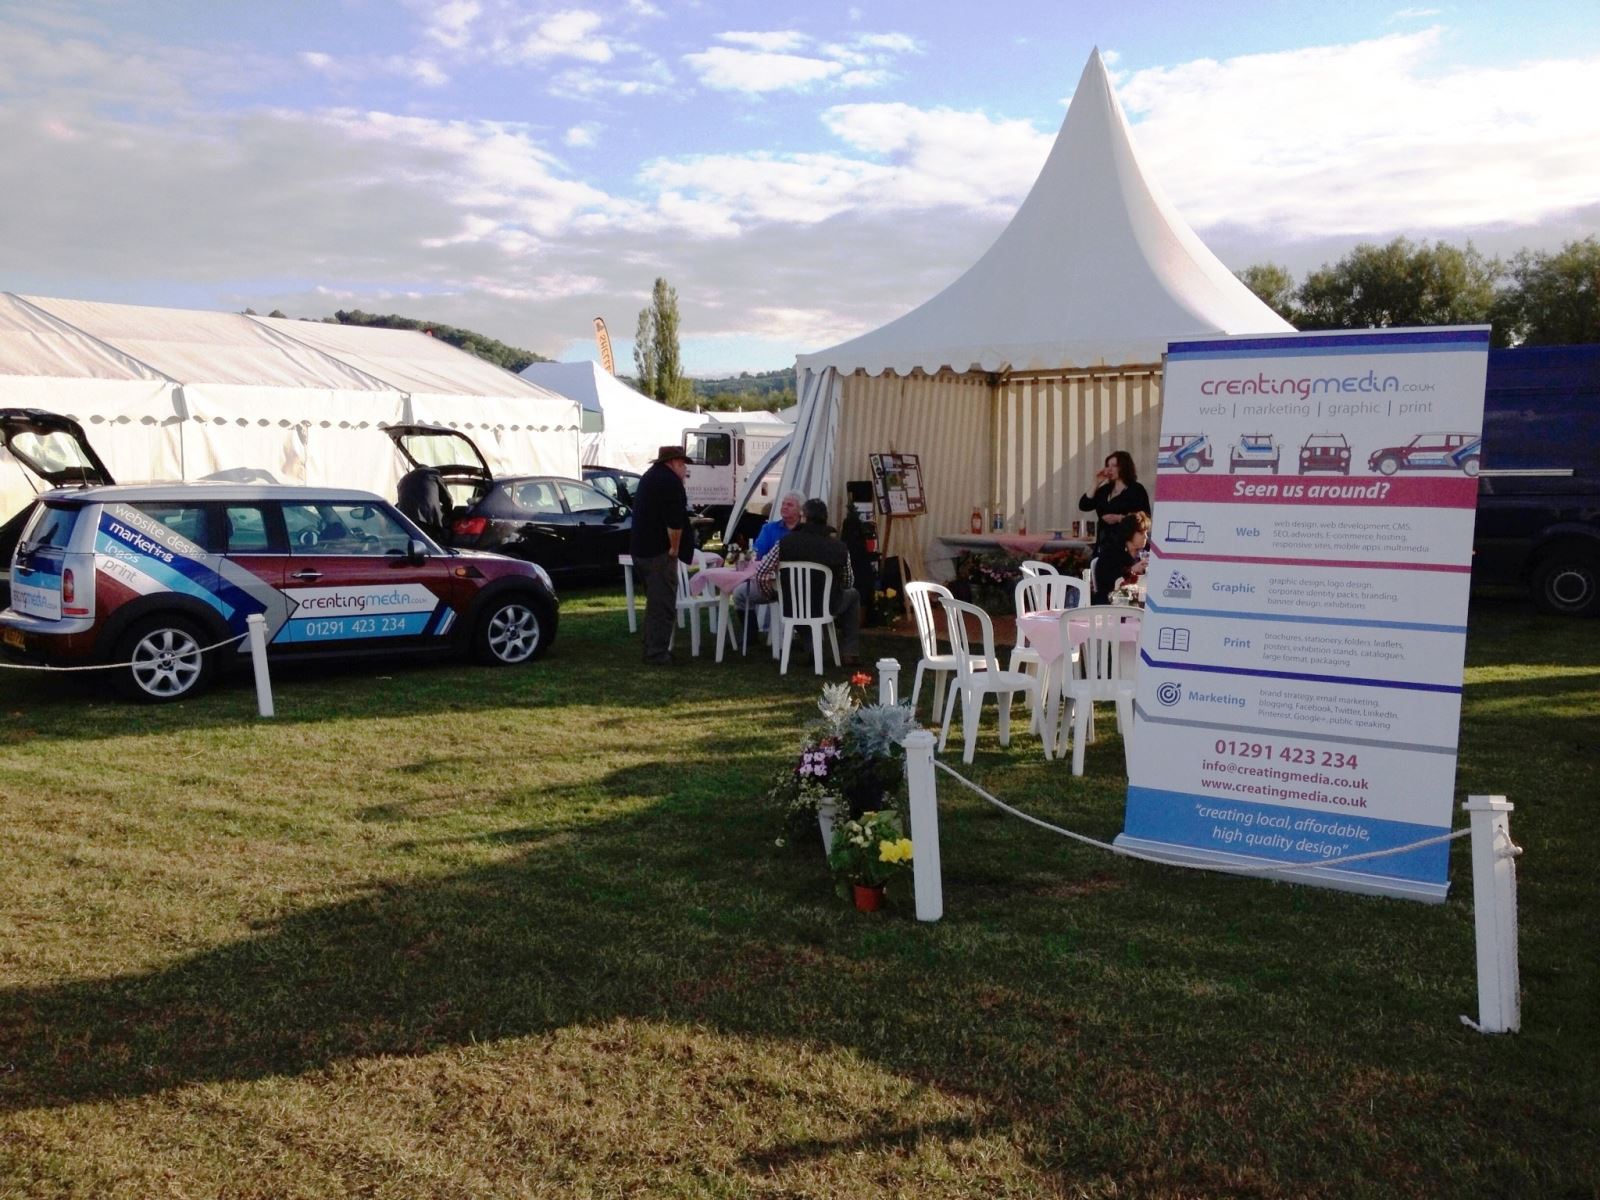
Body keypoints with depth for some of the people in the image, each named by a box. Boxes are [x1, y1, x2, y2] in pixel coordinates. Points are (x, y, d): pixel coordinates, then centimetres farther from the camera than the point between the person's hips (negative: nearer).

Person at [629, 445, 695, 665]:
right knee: (663, 604, -6)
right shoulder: (670, 481, -14)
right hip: (659, 552, -10)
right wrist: (675, 548, -14)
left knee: (655, 602, 19)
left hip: (640, 549, 10)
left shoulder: (649, 477, 19)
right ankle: (658, 654, -6)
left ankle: (652, 648, 24)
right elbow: (674, 521, -22)